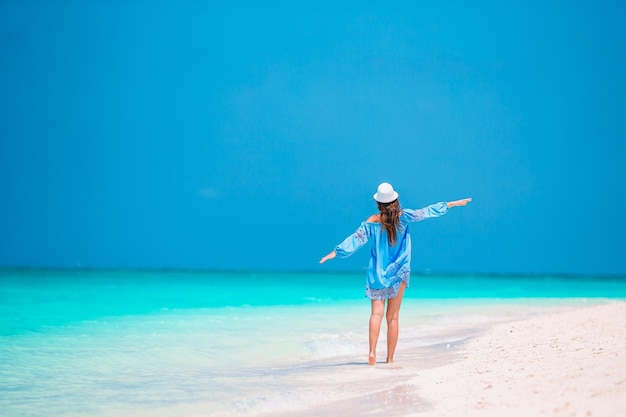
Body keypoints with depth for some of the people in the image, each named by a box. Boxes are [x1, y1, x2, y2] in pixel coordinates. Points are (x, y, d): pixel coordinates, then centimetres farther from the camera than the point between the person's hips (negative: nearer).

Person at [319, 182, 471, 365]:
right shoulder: (403, 216, -6)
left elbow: (355, 239, -5)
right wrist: (451, 204, 4)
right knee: (393, 317, 6)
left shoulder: (372, 222, -5)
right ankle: (390, 359, 6)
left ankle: (372, 351, -21)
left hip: (377, 273, 0)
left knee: (376, 312, 0)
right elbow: (426, 212, -3)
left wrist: (335, 252, 3)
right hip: (399, 273, 0)